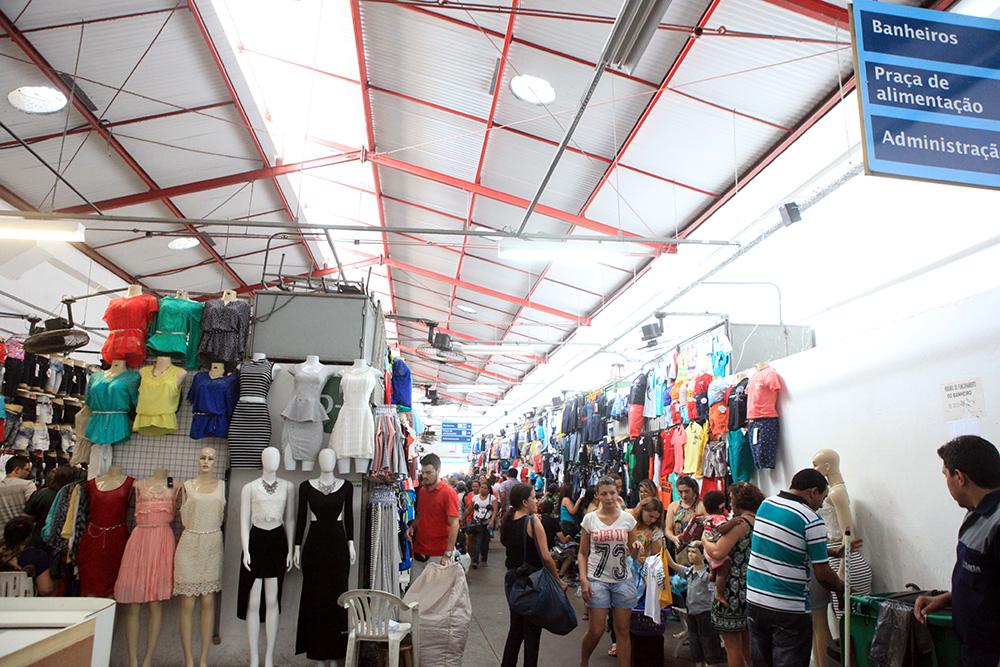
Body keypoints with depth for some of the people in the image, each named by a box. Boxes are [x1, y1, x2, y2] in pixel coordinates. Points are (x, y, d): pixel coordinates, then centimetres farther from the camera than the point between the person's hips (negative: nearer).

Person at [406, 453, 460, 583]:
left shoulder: (448, 493, -11)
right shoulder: (422, 491, 11)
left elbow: (454, 524, -15)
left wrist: (448, 554, -20)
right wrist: (412, 527, 3)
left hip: (438, 555, -6)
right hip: (419, 552, 7)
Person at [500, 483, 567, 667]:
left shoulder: (507, 521, 2)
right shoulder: (532, 521, -16)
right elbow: (545, 557, -19)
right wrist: (558, 580, -8)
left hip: (512, 578, 7)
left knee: (516, 628, 20)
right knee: (532, 633, 5)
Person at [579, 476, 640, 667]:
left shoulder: (628, 518, 4)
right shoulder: (590, 519, 0)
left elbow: (632, 553, 12)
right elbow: (583, 553, 3)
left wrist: (636, 547, -12)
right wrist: (583, 579, -7)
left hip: (623, 580, 2)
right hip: (597, 579, -2)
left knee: (622, 630, 6)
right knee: (596, 630, 1)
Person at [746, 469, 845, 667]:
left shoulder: (765, 504, 6)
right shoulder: (812, 521, -14)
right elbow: (823, 575, -11)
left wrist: (835, 552, 22)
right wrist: (841, 589, 11)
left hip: (754, 600, 6)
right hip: (789, 609, -6)